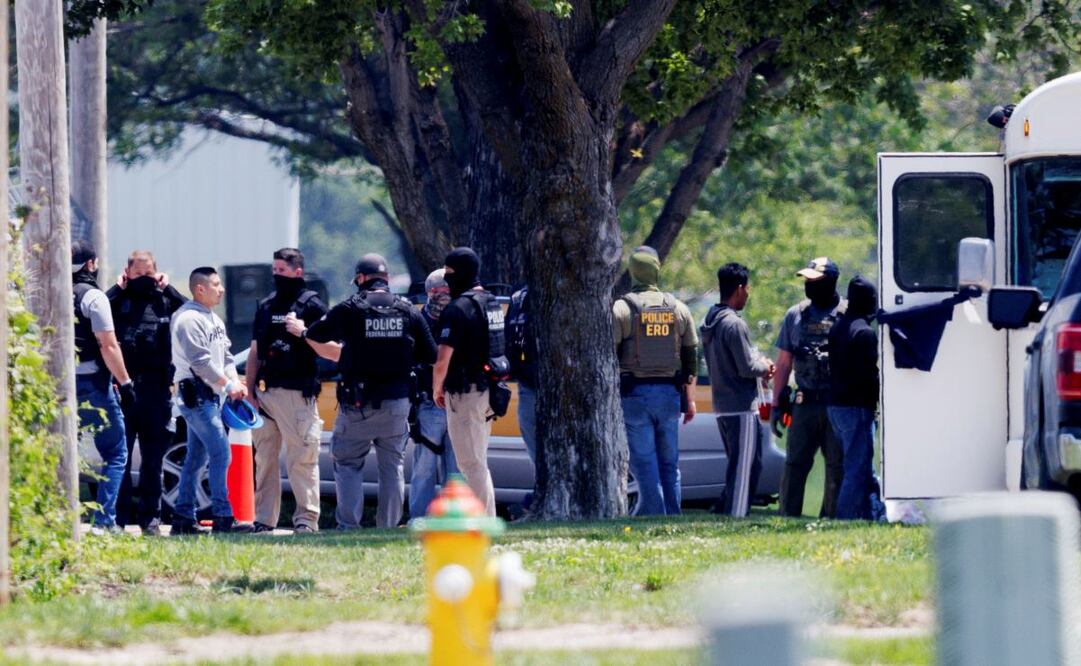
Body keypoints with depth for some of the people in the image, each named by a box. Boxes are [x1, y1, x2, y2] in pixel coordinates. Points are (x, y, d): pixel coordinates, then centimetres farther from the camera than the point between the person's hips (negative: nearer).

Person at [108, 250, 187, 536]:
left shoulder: (165, 300, 10)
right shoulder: (118, 299, 3)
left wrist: (167, 289, -1)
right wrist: (118, 288, -8)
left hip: (156, 391, 2)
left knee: (153, 458, 7)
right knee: (120, 456, 0)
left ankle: (150, 517, 13)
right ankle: (119, 517, 4)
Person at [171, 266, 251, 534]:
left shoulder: (214, 319, 18)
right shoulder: (188, 319, -13)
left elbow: (225, 356, 18)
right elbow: (200, 361, -19)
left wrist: (235, 382, 1)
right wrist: (228, 385, -15)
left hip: (210, 394, 10)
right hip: (195, 392, -10)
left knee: (197, 457, 11)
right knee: (220, 453, -13)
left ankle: (183, 518, 14)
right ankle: (223, 517, -14)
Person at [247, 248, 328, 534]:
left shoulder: (311, 305, 0)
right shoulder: (265, 306, 18)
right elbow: (255, 353, 19)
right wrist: (250, 392, 11)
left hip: (298, 393, -6)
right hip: (265, 392, 6)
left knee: (302, 459, -7)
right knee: (264, 459, 7)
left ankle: (306, 518, -7)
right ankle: (264, 519, 10)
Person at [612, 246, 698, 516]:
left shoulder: (621, 309, -6)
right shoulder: (678, 309, 7)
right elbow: (691, 357, 10)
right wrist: (690, 400, 17)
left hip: (635, 394, -4)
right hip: (669, 393, 4)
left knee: (644, 463, -3)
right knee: (669, 464, 11)